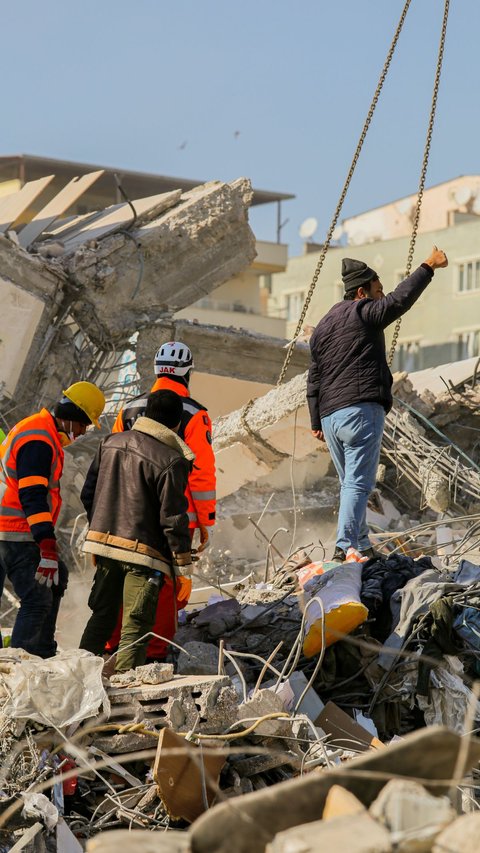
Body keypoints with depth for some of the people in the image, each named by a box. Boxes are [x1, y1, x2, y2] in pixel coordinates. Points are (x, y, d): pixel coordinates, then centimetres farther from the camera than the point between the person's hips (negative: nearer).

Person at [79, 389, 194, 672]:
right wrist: (183, 564, -4)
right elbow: (173, 517, -15)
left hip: (103, 542, 6)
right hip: (144, 553, -6)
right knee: (136, 628, 1)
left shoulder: (112, 442, 5)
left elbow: (88, 493, 12)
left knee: (101, 615, 20)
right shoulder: (172, 461, -15)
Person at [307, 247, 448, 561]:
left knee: (350, 484, 16)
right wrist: (429, 266, 1)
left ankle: (362, 545, 20)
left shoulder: (323, 327, 22)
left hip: (330, 416, 8)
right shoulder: (363, 312, -2)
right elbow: (401, 299, -9)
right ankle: (346, 546, -20)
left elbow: (314, 379, 22)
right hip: (361, 411, -8)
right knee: (358, 484, -11)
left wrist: (317, 422, 24)